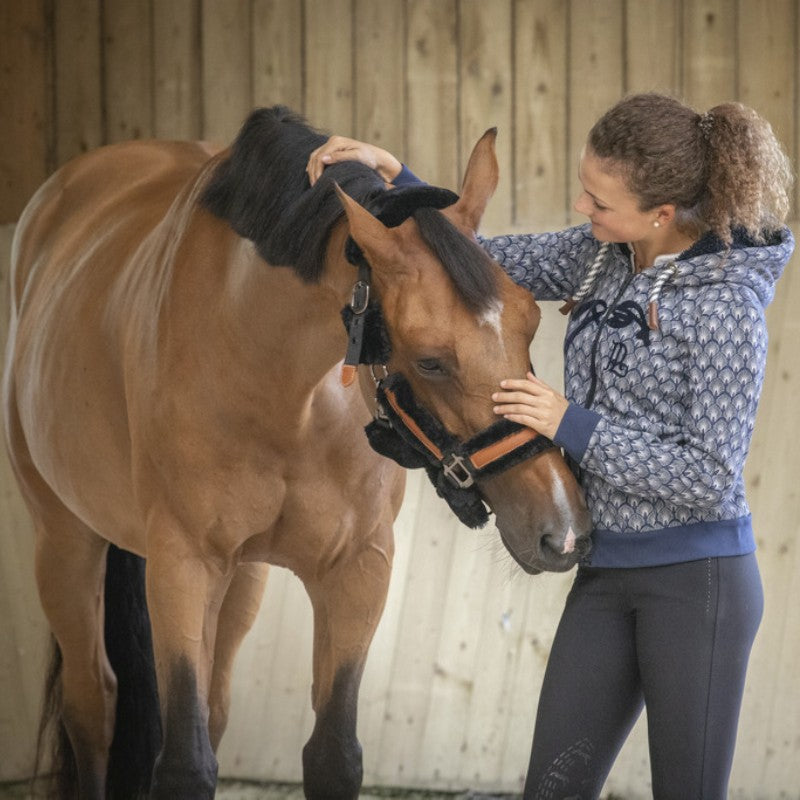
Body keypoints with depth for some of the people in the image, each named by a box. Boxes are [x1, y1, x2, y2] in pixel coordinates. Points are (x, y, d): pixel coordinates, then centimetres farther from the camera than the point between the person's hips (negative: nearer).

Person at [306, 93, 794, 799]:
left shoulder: (726, 305, -17)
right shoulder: (602, 258, 5)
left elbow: (710, 477, -19)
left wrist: (573, 426, -19)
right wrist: (394, 179, 3)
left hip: (696, 581, -7)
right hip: (607, 574, 7)